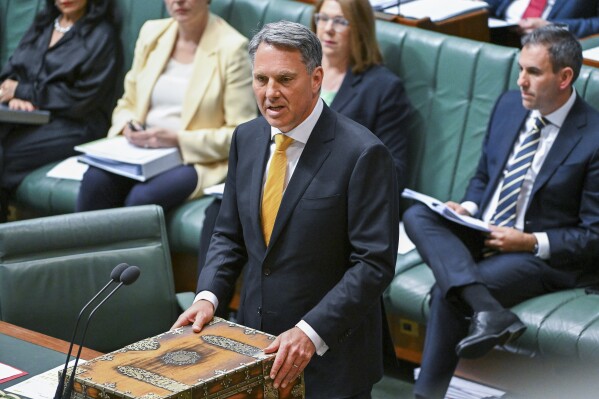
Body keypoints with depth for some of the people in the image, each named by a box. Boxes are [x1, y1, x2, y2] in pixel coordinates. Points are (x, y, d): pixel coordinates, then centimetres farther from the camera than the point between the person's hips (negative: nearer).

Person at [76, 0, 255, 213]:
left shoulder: (231, 47, -6)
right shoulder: (151, 32, 10)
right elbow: (127, 104, 19)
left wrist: (178, 140, -17)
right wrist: (127, 125, -5)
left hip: (196, 161, -4)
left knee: (142, 197, -33)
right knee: (95, 179, -27)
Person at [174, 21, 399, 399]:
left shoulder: (363, 153, -17)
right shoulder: (247, 138, 4)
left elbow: (374, 264, -18)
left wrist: (311, 333, -25)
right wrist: (208, 296, -5)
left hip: (331, 357, -5)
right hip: (257, 347, 5)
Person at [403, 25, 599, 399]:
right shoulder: (509, 105, 6)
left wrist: (531, 242, -19)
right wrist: (468, 208, -3)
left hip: (546, 255, -7)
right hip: (484, 232, 7)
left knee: (447, 292, -27)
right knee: (417, 215, -21)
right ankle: (488, 311, -37)